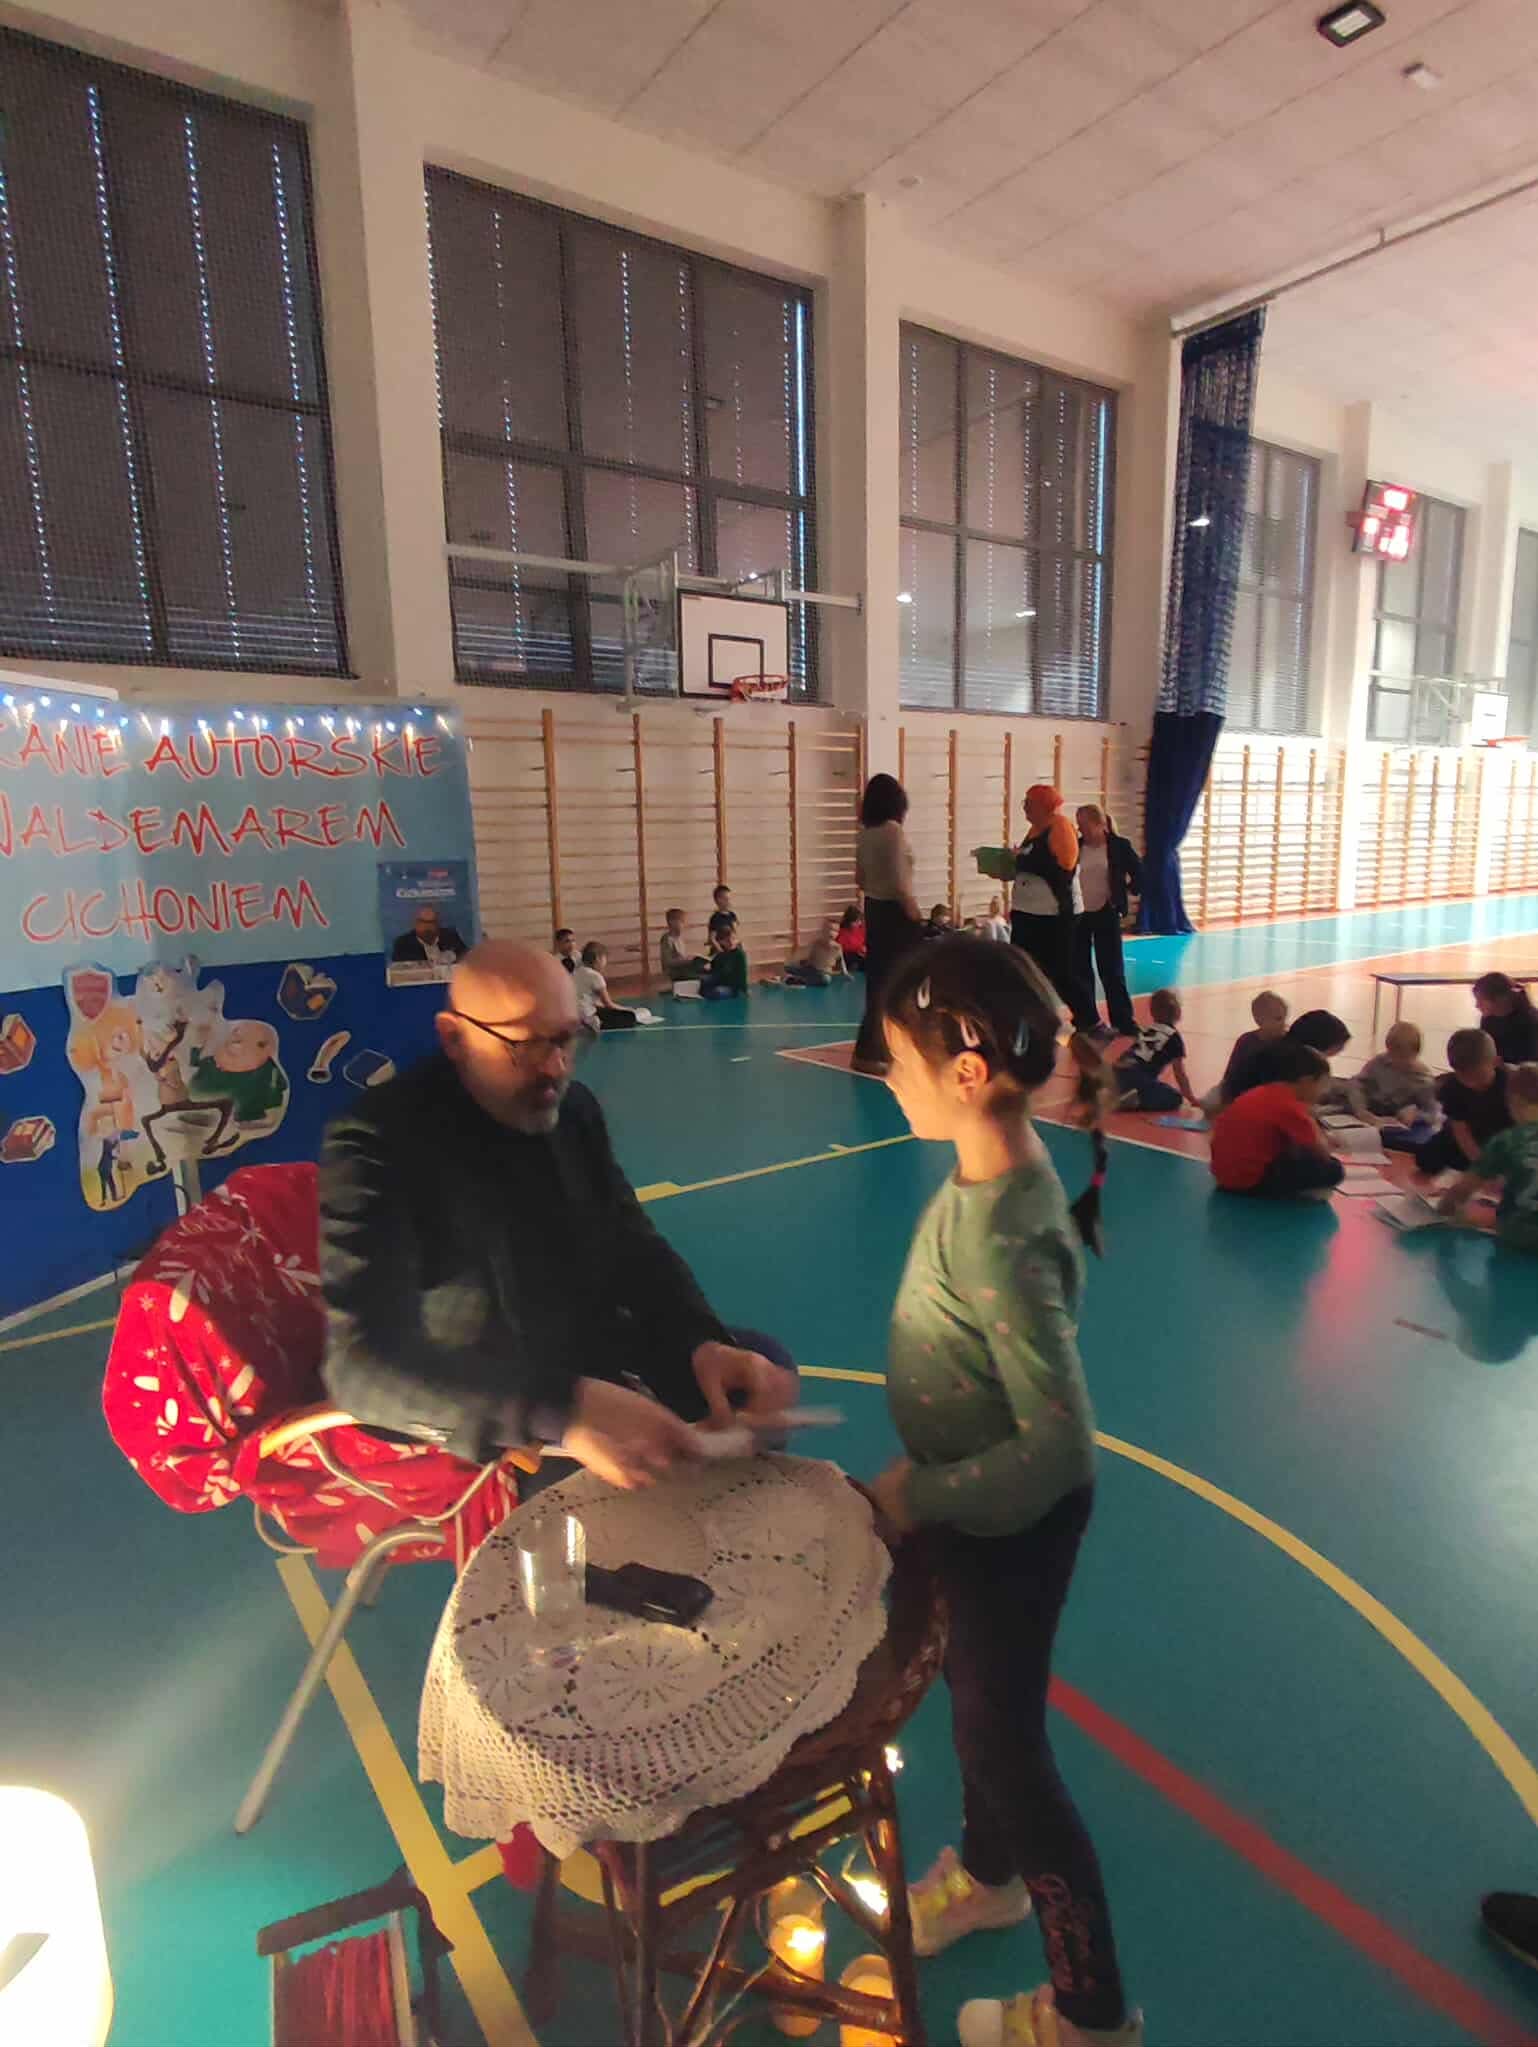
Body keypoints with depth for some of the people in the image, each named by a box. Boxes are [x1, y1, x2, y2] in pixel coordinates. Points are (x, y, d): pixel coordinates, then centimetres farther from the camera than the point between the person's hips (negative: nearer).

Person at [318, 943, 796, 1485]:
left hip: (587, 1357, 7)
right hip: (472, 1415, -7)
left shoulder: (572, 1107, -2)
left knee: (764, 1363, 5)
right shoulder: (376, 1145, -25)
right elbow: (366, 1365, -36)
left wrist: (703, 1341, -16)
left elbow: (633, 1246, 5)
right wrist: (562, 1411, -50)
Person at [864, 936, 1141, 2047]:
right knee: (973, 1696, 30)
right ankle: (987, 1873, 59)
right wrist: (925, 1478, 10)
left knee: (1004, 1740, 15)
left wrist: (921, 1495, -19)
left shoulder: (1004, 1241, -36)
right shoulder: (992, 1170, -10)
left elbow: (1060, 1444, -31)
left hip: (1008, 1522, -8)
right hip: (967, 1502, 8)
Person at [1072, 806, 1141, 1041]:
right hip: (1078, 915, 3)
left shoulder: (1119, 845, -5)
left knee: (1112, 972, -2)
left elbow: (1139, 874, 1)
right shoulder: (1075, 847, 1)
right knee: (1079, 971, 6)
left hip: (1106, 915, -3)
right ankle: (1088, 1021, 18)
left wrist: (1127, 893, 0)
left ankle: (1125, 1024, 5)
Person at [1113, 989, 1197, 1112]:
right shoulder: (1174, 1036, 7)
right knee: (1175, 1098, -1)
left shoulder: (1145, 1029, 26)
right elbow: (1180, 1074, 8)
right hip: (1137, 1077, -7)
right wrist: (1191, 1098, 18)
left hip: (1118, 1073, 7)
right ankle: (1135, 1100, -19)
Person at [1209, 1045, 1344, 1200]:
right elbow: (1322, 1153, -7)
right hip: (1249, 1180, -9)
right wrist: (1310, 1118, 10)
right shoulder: (1290, 1106, -14)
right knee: (1333, 1170, -6)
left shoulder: (1262, 1093, 11)